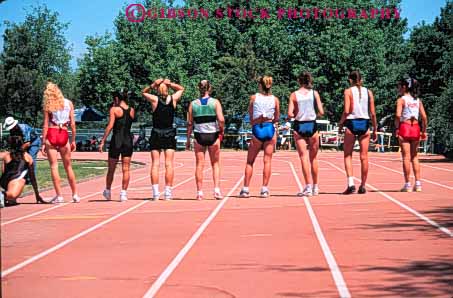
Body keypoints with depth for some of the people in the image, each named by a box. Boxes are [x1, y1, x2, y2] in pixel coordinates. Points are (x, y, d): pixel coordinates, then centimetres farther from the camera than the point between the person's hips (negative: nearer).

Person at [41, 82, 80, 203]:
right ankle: (75, 194, 15)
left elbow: (45, 125, -4)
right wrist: (73, 140, 11)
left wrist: (43, 143, -3)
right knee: (68, 166, 13)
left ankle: (59, 195, -4)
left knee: (54, 166, 1)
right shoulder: (68, 103, 7)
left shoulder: (48, 105, 0)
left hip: (51, 134, -2)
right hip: (64, 135, 2)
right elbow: (72, 124, 4)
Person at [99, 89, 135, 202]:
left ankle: (108, 192, 23)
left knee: (111, 169, 11)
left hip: (116, 140, -3)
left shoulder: (114, 109, -6)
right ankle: (123, 193, -1)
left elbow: (110, 126, -13)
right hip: (128, 140, 3)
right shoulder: (132, 110, 8)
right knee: (126, 169, 3)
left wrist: (102, 141, -12)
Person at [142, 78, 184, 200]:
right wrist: (171, 84, 3)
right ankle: (168, 192, -3)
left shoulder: (154, 99, -5)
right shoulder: (173, 99, -2)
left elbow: (143, 92, 15)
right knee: (169, 164, 0)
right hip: (169, 134, 1)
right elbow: (181, 89, 18)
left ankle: (155, 192, -4)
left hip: (156, 134, 0)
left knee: (155, 164, 2)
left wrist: (152, 85, 0)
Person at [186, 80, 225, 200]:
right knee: (215, 164, 10)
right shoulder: (215, 102, -3)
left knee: (199, 165, 6)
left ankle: (199, 192, 5)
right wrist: (221, 131, 5)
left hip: (199, 136, 1)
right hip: (213, 135, -1)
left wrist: (188, 139, 8)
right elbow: (221, 119, -12)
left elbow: (190, 123, 1)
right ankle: (217, 189, -1)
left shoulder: (193, 104, 2)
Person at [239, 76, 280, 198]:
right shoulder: (275, 99, 3)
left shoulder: (254, 97, 0)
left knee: (250, 161, 7)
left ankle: (245, 189, 4)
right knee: (267, 160, 5)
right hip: (270, 129, 1)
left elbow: (250, 115, 5)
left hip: (257, 129, -1)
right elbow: (277, 119, 9)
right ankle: (264, 189, 2)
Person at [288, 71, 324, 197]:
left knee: (304, 158, -1)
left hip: (299, 126, -1)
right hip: (312, 125, 1)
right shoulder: (314, 93, -1)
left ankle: (308, 187, -10)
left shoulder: (294, 95, -2)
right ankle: (315, 187, 18)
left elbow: (290, 114, -9)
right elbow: (321, 112, -4)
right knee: (313, 158, 12)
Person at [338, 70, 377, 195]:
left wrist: (340, 124, 1)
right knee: (364, 156, 6)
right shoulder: (368, 92, 7)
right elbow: (373, 113, 5)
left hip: (351, 123, -3)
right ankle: (363, 186, 9)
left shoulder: (348, 91, -2)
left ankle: (350, 183, -11)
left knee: (348, 155, 4)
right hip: (364, 124, 3)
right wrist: (375, 130, 12)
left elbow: (346, 111, -11)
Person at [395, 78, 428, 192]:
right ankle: (418, 184, 9)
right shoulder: (418, 100, 10)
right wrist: (424, 131, 12)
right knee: (414, 157, 13)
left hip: (404, 128, -5)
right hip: (416, 128, 5)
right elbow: (424, 117, 6)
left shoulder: (401, 100, -5)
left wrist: (397, 128, -8)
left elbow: (398, 115, -19)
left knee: (406, 157, -1)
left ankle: (407, 185, -1)